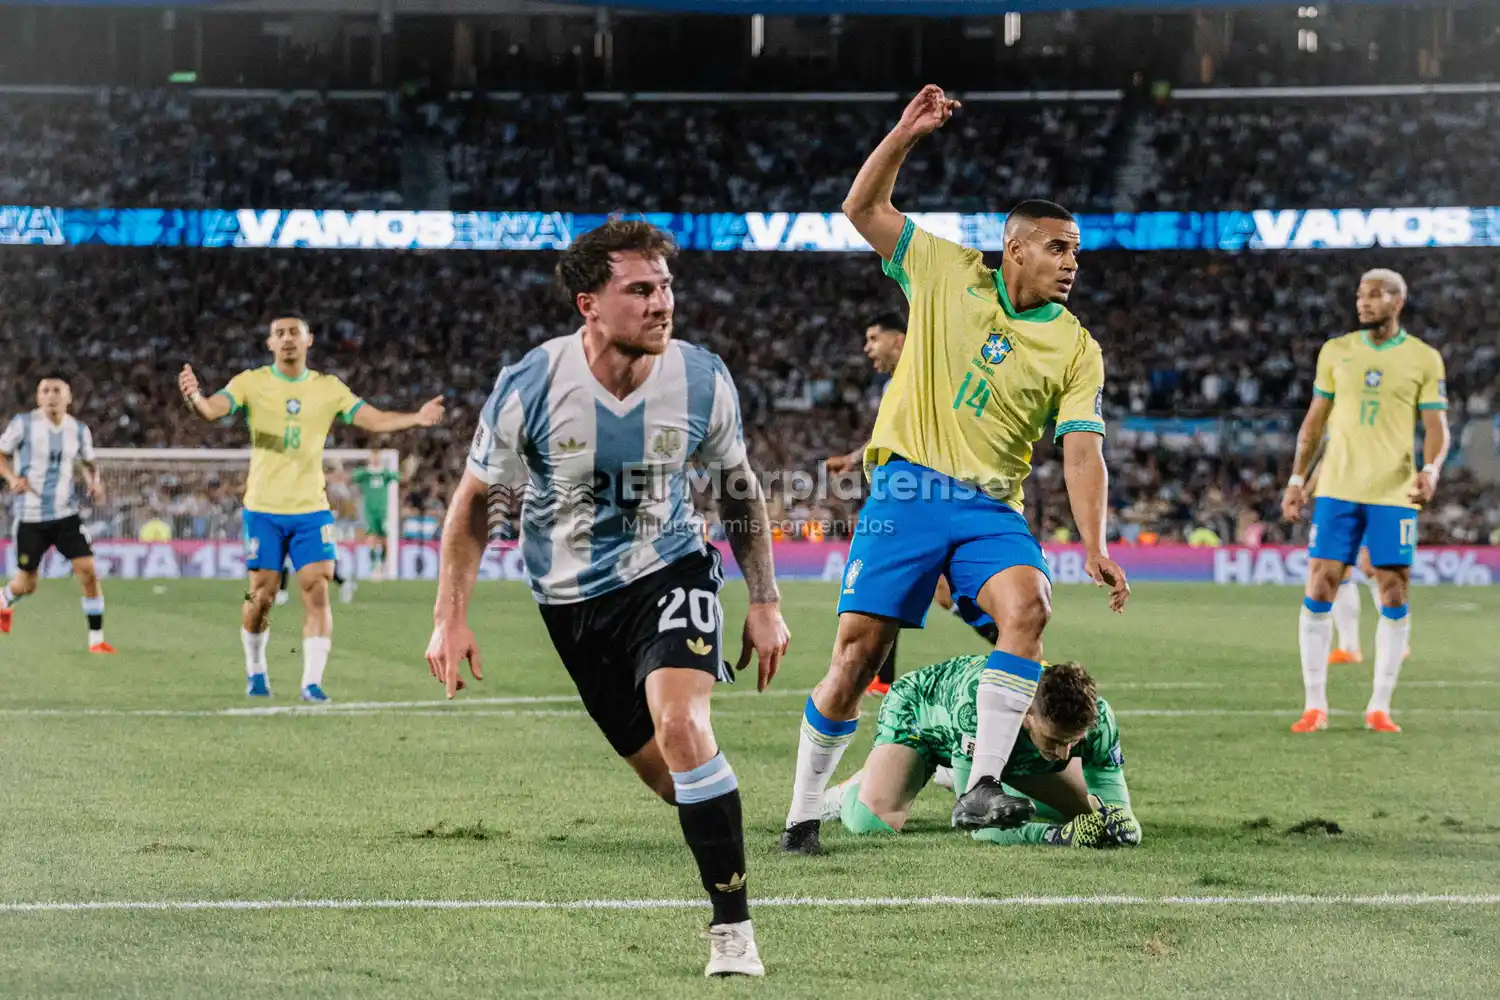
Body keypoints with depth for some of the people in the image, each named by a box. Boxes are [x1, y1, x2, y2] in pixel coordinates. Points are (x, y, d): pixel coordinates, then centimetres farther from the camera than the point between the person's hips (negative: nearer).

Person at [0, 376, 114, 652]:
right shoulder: (23, 424, -8)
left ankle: (96, 639, -2)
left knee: (88, 572, -12)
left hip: (65, 514, 2)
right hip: (30, 516, -2)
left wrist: (94, 482, -3)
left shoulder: (79, 430, 1)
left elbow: (88, 462, 18)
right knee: (26, 584, 7)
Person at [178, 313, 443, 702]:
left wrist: (415, 419, -17)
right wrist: (194, 397, -40)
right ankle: (255, 670, 23)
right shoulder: (251, 382, -2)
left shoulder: (328, 388, 5)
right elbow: (213, 409, -17)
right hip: (264, 509, -1)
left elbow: (376, 420, 1)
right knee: (261, 596, 0)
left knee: (317, 592, -10)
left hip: (311, 509, 2)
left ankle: (312, 681, -7)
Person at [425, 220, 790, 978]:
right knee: (661, 770, 4)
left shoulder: (702, 381, -14)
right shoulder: (529, 387, -19)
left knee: (681, 724, -25)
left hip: (669, 573, -1)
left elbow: (739, 488, 4)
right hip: (573, 599, 1)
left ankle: (732, 925, -19)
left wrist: (765, 603, 3)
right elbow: (476, 500, -4)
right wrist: (449, 619, -6)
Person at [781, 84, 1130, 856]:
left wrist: (1095, 548, -15)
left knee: (1027, 604, -28)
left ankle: (981, 789, -30)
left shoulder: (1075, 348, 5)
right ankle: (803, 813, 6)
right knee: (859, 651, -8)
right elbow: (863, 209, 8)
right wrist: (904, 135, -5)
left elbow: (1081, 450, -3)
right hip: (907, 490, -1)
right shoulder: (947, 274, 5)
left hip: (989, 505, 1)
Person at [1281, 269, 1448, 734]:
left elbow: (1436, 428, 0)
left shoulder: (1424, 359, 2)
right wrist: (1297, 479, 9)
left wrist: (1431, 469, -19)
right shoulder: (1335, 351, 8)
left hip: (1394, 494, -1)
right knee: (1319, 590, -4)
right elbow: (1315, 419, 14)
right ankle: (1315, 705, 4)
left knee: (1394, 597, -1)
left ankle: (1380, 707, 8)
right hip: (1337, 488, 2)